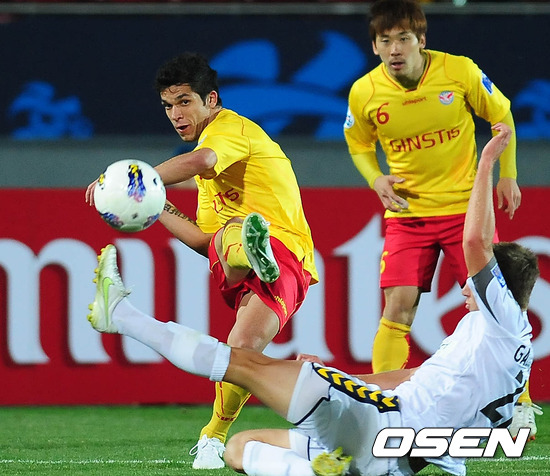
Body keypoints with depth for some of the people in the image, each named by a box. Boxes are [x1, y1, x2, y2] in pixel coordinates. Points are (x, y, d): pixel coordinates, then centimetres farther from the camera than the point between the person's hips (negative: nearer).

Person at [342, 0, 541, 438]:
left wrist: (507, 176, 2)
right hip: (407, 213, 1)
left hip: (467, 207, -1)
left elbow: (501, 115, 5)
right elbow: (359, 145, 11)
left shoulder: (460, 71, -13)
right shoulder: (364, 93, -9)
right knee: (398, 309, -9)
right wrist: (376, 179, -7)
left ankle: (521, 406, 12)